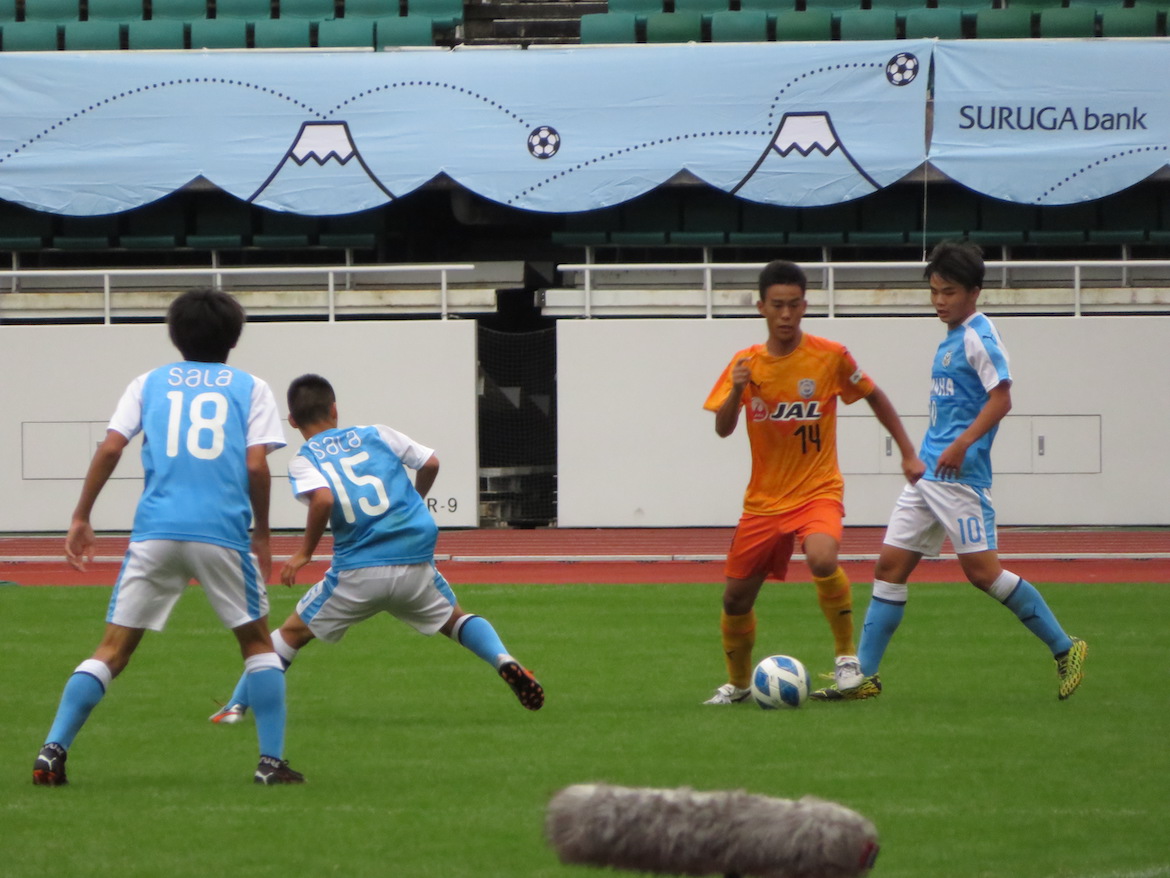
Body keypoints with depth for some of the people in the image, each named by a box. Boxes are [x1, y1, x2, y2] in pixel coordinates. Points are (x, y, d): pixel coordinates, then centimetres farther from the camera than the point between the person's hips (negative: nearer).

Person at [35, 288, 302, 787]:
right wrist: (262, 535, 11)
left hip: (155, 533, 1)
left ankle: (53, 751, -8)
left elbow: (110, 449, 4)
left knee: (113, 650, 5)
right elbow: (256, 466, 0)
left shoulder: (149, 384, 15)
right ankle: (271, 761, 7)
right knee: (257, 643, 16)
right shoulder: (250, 388, 11)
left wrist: (81, 517, 9)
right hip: (223, 532, -1)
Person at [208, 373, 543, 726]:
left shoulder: (304, 460, 1)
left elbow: (323, 498, -18)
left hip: (358, 572, -2)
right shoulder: (375, 435, 12)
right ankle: (503, 659, -1)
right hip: (416, 563, 2)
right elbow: (430, 463, 13)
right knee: (454, 620, 25)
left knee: (293, 632, 14)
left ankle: (236, 706, 9)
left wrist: (304, 553, -7)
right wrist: (413, 502, 32)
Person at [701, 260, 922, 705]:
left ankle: (846, 655, -14)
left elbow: (875, 397, 8)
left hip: (818, 489, -3)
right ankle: (737, 683, 32)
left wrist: (908, 453, 7)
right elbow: (722, 429, -7)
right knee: (736, 597, 6)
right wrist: (737, 391, -26)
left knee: (822, 560, -33)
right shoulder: (746, 363, -1)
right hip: (764, 498, 3)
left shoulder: (830, 356, -7)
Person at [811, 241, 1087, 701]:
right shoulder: (951, 339, 16)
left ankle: (1065, 649, 0)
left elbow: (1000, 399, -19)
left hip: (960, 475, -10)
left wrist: (962, 444, -28)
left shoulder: (978, 338, -11)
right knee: (890, 565, 6)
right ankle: (864, 676, 8)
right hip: (929, 473, 10)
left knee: (981, 569, -10)